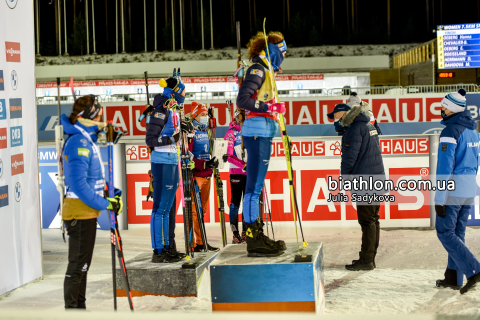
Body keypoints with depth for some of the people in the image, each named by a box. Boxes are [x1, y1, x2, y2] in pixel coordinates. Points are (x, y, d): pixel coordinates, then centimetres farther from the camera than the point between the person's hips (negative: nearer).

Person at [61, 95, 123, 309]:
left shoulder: (88, 141, 14)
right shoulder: (79, 143, -19)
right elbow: (79, 185, -25)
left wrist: (111, 194, 7)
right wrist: (105, 204, -20)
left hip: (87, 212, 10)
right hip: (79, 212, -10)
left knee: (82, 265, 17)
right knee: (78, 265, -5)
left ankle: (79, 308, 26)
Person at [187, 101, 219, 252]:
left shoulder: (204, 132, 18)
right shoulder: (190, 132, -9)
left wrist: (212, 163, 13)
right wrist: (205, 164, -22)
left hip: (206, 176, 9)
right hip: (195, 176, -9)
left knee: (202, 210, 12)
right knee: (195, 210, -8)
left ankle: (201, 242, 18)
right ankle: (197, 243, -6)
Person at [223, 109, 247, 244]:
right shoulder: (231, 133, -2)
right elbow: (228, 155, -12)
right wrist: (243, 164, -20)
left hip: (250, 172, 5)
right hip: (236, 172, -5)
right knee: (235, 202, -4)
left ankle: (245, 232, 15)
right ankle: (235, 234, -2)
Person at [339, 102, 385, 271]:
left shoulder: (355, 129, -13)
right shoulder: (369, 126, 16)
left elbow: (350, 156, -14)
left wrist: (344, 177, -3)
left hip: (364, 180, -9)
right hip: (377, 179, 9)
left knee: (367, 221, -7)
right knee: (373, 220, 12)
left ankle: (366, 260, -5)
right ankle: (369, 257, 18)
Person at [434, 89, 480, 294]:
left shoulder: (450, 131, -15)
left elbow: (444, 167, -19)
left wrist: (439, 199, -18)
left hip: (452, 190, -8)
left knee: (445, 232, -1)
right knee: (457, 233, 13)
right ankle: (453, 278, 15)